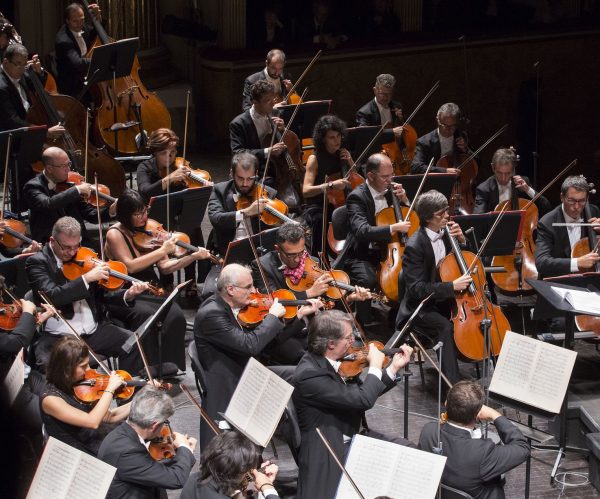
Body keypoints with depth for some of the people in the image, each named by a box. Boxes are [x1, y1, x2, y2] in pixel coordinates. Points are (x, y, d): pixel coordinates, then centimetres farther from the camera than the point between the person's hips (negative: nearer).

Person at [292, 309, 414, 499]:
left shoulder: (327, 361, 2)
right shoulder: (308, 375, -26)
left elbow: (362, 392, 13)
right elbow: (363, 400, -28)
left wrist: (394, 367, 6)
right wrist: (375, 366, -13)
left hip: (354, 437, 9)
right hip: (330, 454, -9)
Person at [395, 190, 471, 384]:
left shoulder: (445, 233, 1)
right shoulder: (415, 246, -21)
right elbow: (416, 288, -24)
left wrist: (461, 241, -5)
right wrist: (452, 286, -31)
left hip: (444, 301, 7)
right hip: (421, 307, -7)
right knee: (446, 328, -31)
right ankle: (453, 384, -31)